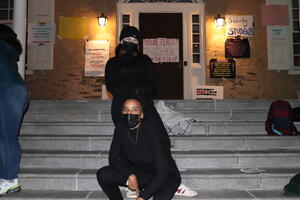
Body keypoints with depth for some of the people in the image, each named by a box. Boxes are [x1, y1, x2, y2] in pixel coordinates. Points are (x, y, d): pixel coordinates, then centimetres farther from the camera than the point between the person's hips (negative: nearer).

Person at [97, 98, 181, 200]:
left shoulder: (153, 130, -28)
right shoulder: (121, 128, -12)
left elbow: (163, 171, -28)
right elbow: (113, 158, -3)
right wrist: (130, 175, -20)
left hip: (166, 176, -5)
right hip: (139, 173, 5)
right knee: (103, 175, -13)